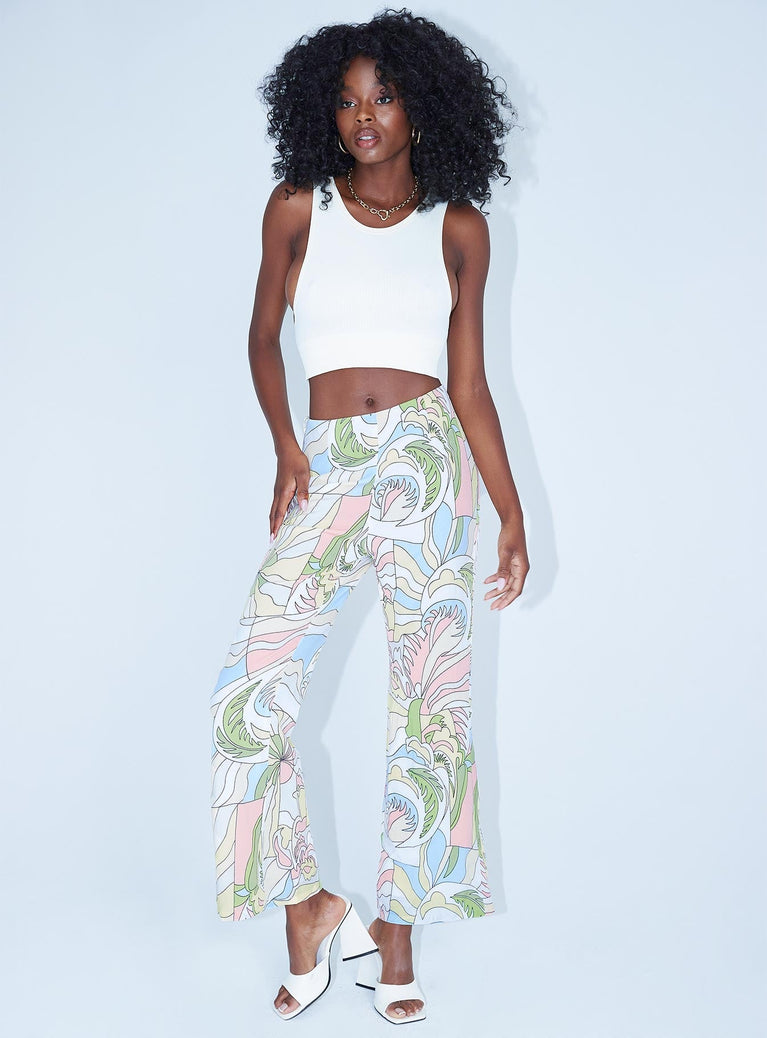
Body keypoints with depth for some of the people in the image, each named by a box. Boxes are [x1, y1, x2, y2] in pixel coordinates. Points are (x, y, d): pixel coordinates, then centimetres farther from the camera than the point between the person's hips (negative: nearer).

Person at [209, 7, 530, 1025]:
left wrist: (513, 516, 6)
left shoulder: (459, 228, 9)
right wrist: (284, 447, 3)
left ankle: (395, 940, 12)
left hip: (426, 461, -1)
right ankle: (311, 908, 8)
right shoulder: (298, 208, 10)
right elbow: (263, 337, 18)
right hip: (327, 467, 1)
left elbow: (469, 384, 10)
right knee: (251, 697, -9)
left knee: (430, 702, -1)